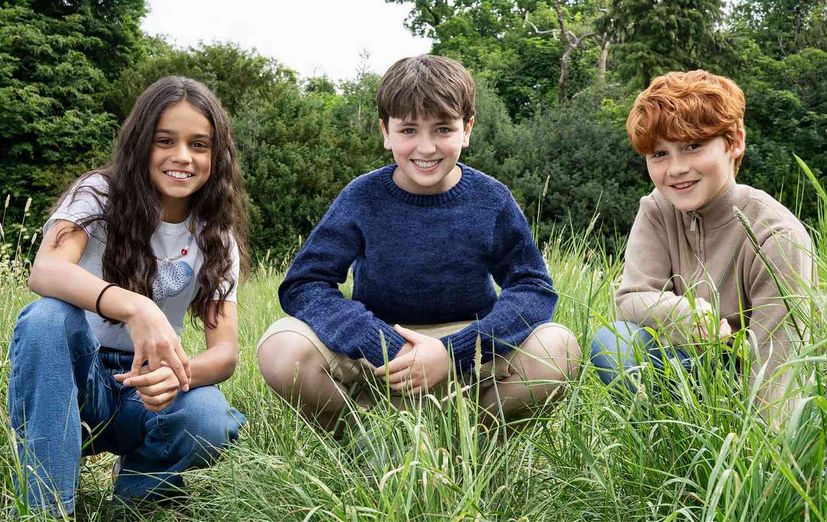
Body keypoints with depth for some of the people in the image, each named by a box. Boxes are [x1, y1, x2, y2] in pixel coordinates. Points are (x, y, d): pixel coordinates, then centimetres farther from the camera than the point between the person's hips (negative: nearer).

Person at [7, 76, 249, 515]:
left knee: (207, 419, -32)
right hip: (68, 380, -1)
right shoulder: (99, 195, -8)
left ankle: (135, 486, 2)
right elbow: (45, 270, -30)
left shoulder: (216, 238, -1)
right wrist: (135, 307, -50)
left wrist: (178, 373, -36)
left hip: (146, 388, 2)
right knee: (48, 317, -33)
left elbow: (224, 351, -11)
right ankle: (47, 508, -26)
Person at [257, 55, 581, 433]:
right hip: (376, 343, 0)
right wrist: (389, 349, -27)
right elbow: (302, 285, -13)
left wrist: (452, 351, -25)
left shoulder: (491, 200, -7)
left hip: (465, 344, 1)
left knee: (557, 350, -28)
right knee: (282, 351, -28)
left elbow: (533, 288, -10)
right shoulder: (362, 198, -8)